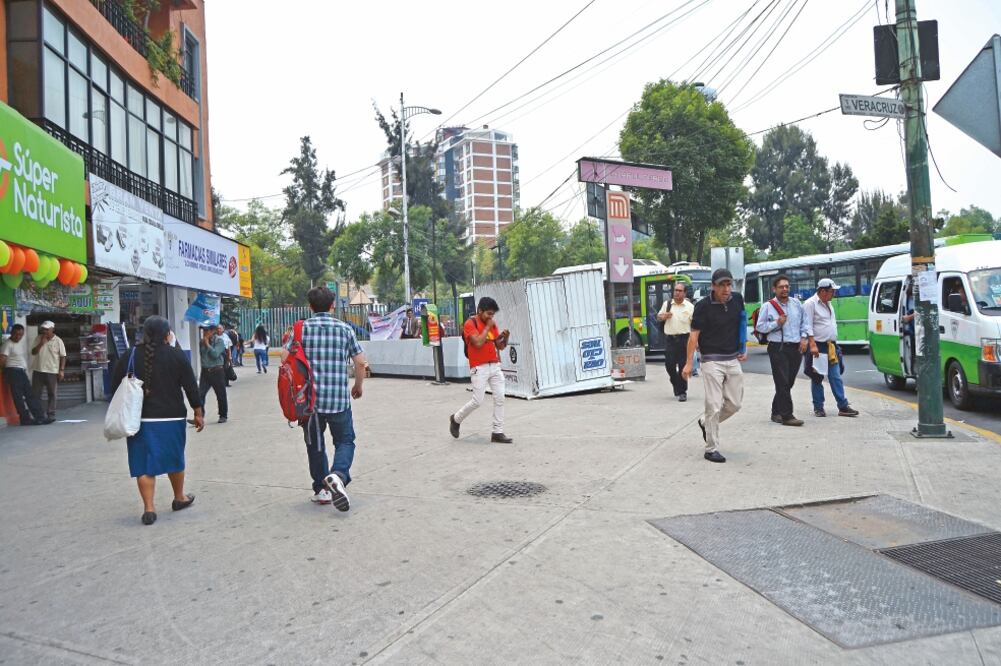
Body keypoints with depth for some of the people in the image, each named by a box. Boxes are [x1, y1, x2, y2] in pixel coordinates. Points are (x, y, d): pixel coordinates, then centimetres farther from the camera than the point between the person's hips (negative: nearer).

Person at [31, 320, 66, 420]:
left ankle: (51, 414, 8)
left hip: (52, 372, -3)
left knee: (52, 394, 2)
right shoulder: (38, 339, 5)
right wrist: (41, 343, -14)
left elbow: (63, 356, -3)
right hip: (38, 371, 3)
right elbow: (33, 352, 1)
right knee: (35, 393, 7)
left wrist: (62, 370, -9)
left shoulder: (58, 341, -4)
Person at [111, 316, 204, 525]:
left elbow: (116, 387, 5)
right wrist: (198, 413, 3)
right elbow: (190, 386, -5)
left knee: (144, 463, 5)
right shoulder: (176, 355, -5)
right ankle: (179, 498, 30)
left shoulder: (130, 356, 1)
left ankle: (149, 508, 0)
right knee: (174, 458, 15)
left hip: (140, 418, 1)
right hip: (171, 416, -1)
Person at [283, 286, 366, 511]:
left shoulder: (302, 328, 1)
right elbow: (360, 362, 2)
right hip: (339, 399, -1)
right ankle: (338, 475, -17)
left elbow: (285, 357, -8)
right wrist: (358, 386, 16)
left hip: (310, 397, 1)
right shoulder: (344, 328, 3)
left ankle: (321, 490, 20)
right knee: (345, 441, 10)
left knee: (315, 444, 16)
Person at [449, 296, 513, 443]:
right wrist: (488, 327, -13)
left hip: (495, 366, 7)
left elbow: (500, 346, 12)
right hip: (479, 368, -7)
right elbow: (478, 343, -22)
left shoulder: (492, 324, 12)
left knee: (500, 399, 0)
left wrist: (505, 337, -8)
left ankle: (497, 432, 7)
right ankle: (456, 419, 20)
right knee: (478, 401, -5)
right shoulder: (470, 324, -9)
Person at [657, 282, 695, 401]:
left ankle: (682, 392, 8)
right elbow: (658, 317, 19)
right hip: (669, 339, 3)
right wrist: (663, 316, -4)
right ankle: (677, 386, 25)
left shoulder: (690, 307, 0)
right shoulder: (667, 304, 10)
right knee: (669, 364, 2)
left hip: (683, 339, -3)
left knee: (683, 366, -1)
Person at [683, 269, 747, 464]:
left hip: (733, 360, 6)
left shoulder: (737, 300, 3)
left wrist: (744, 348, 14)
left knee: (735, 404, 9)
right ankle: (711, 449, 5)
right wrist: (689, 363, -19)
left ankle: (706, 423, 34)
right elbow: (694, 335, -14)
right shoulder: (703, 306, -13)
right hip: (712, 361, -6)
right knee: (714, 406, -6)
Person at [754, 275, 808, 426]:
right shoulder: (768, 306, -2)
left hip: (796, 348, 5)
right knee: (782, 383, -8)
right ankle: (787, 416, -8)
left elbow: (803, 323, 20)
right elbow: (760, 327, -3)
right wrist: (777, 323, -13)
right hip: (778, 348, -5)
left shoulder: (797, 304, 12)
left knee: (789, 383, 10)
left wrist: (803, 338, 8)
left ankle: (776, 412, 23)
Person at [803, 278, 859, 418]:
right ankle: (818, 407, 9)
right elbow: (808, 327, -16)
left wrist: (834, 343, 21)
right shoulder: (810, 304, -9)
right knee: (817, 378, 1)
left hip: (830, 347, 7)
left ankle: (843, 406, 6)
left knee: (836, 377, 5)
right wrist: (812, 345, -23)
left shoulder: (828, 304, 17)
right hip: (817, 346, -7)